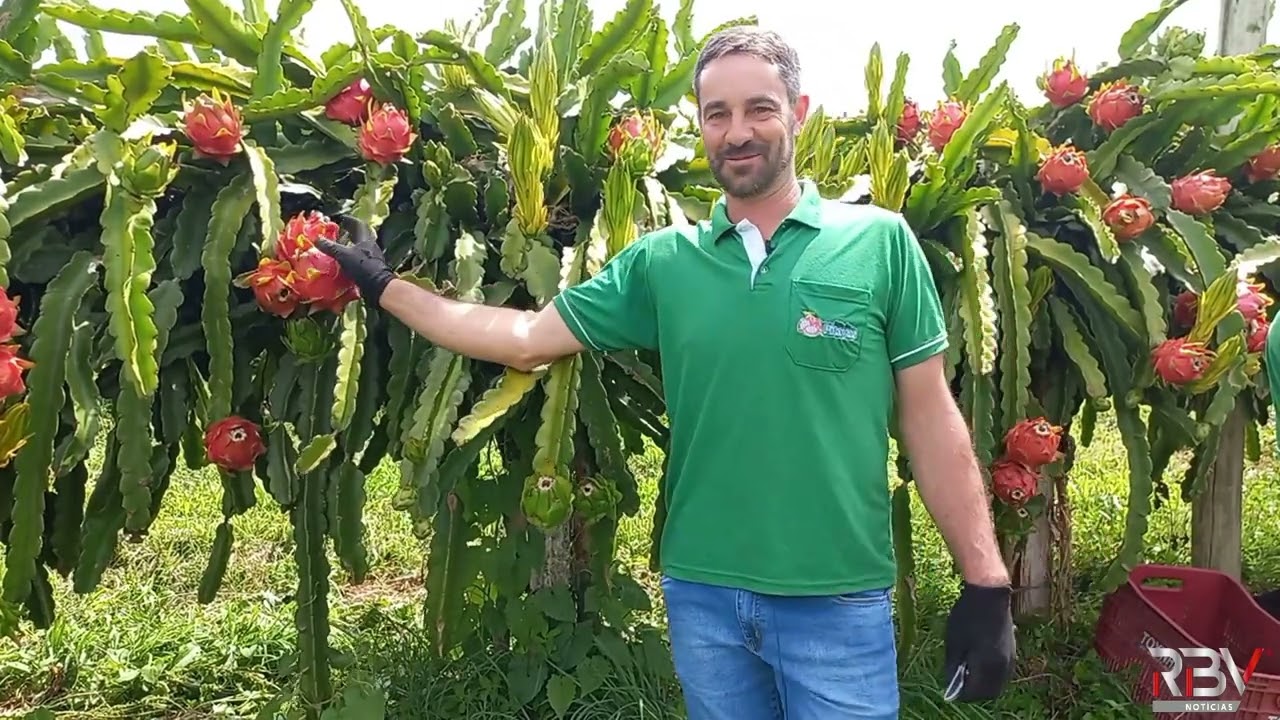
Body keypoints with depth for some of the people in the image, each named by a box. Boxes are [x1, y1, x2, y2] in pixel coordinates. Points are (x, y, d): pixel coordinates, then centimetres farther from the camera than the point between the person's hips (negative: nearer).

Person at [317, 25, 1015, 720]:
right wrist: (385, 287, 6)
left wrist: (986, 582, -4)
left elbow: (930, 416, -3)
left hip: (838, 603, -2)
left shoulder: (881, 242, -5)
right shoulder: (661, 261, 1)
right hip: (701, 594, 3)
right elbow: (526, 338, 4)